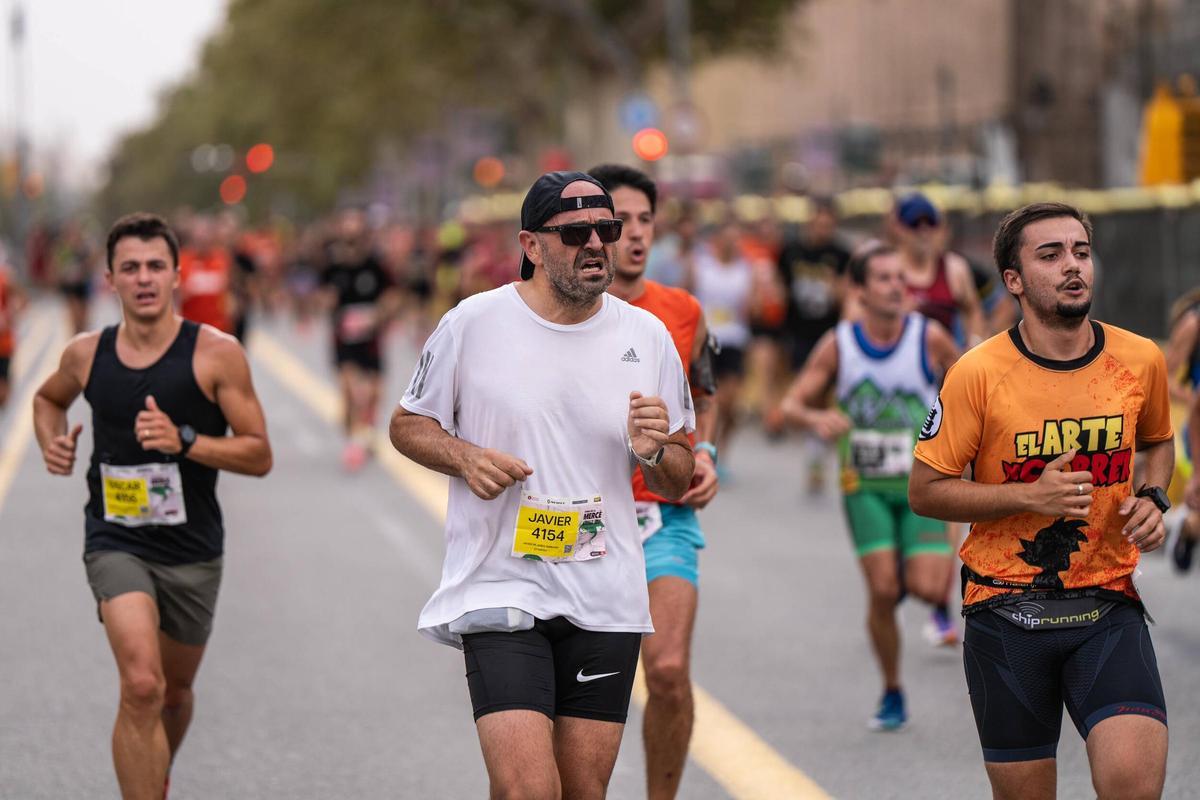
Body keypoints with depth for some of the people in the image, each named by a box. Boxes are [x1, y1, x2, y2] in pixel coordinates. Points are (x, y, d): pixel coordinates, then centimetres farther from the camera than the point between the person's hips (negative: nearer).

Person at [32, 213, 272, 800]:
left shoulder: (216, 354, -10)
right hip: (116, 541, -1)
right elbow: (48, 398, 23)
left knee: (175, 690, 21)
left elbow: (259, 455, -10)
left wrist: (183, 441, -24)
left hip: (192, 549, 1)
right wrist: (51, 444, 2)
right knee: (142, 686, -23)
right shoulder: (86, 354, -2)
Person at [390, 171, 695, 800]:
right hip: (499, 591, -3)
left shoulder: (647, 337, 5)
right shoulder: (472, 323, -3)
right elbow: (408, 425, 9)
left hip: (607, 600, 3)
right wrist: (465, 457, -10)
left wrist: (655, 451, -11)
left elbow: (678, 485, 12)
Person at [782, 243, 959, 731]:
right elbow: (792, 404, -4)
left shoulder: (929, 338, -7)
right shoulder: (837, 345, -5)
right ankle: (892, 696, 7)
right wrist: (816, 419, -26)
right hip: (865, 485, 0)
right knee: (882, 591, -11)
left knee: (927, 589, -14)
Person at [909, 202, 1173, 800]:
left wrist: (1151, 497, 1)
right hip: (1006, 611, -1)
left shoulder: (1140, 360, 2)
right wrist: (1031, 495, -16)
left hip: (1108, 608, 1)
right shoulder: (978, 373, -8)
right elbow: (925, 491, -4)